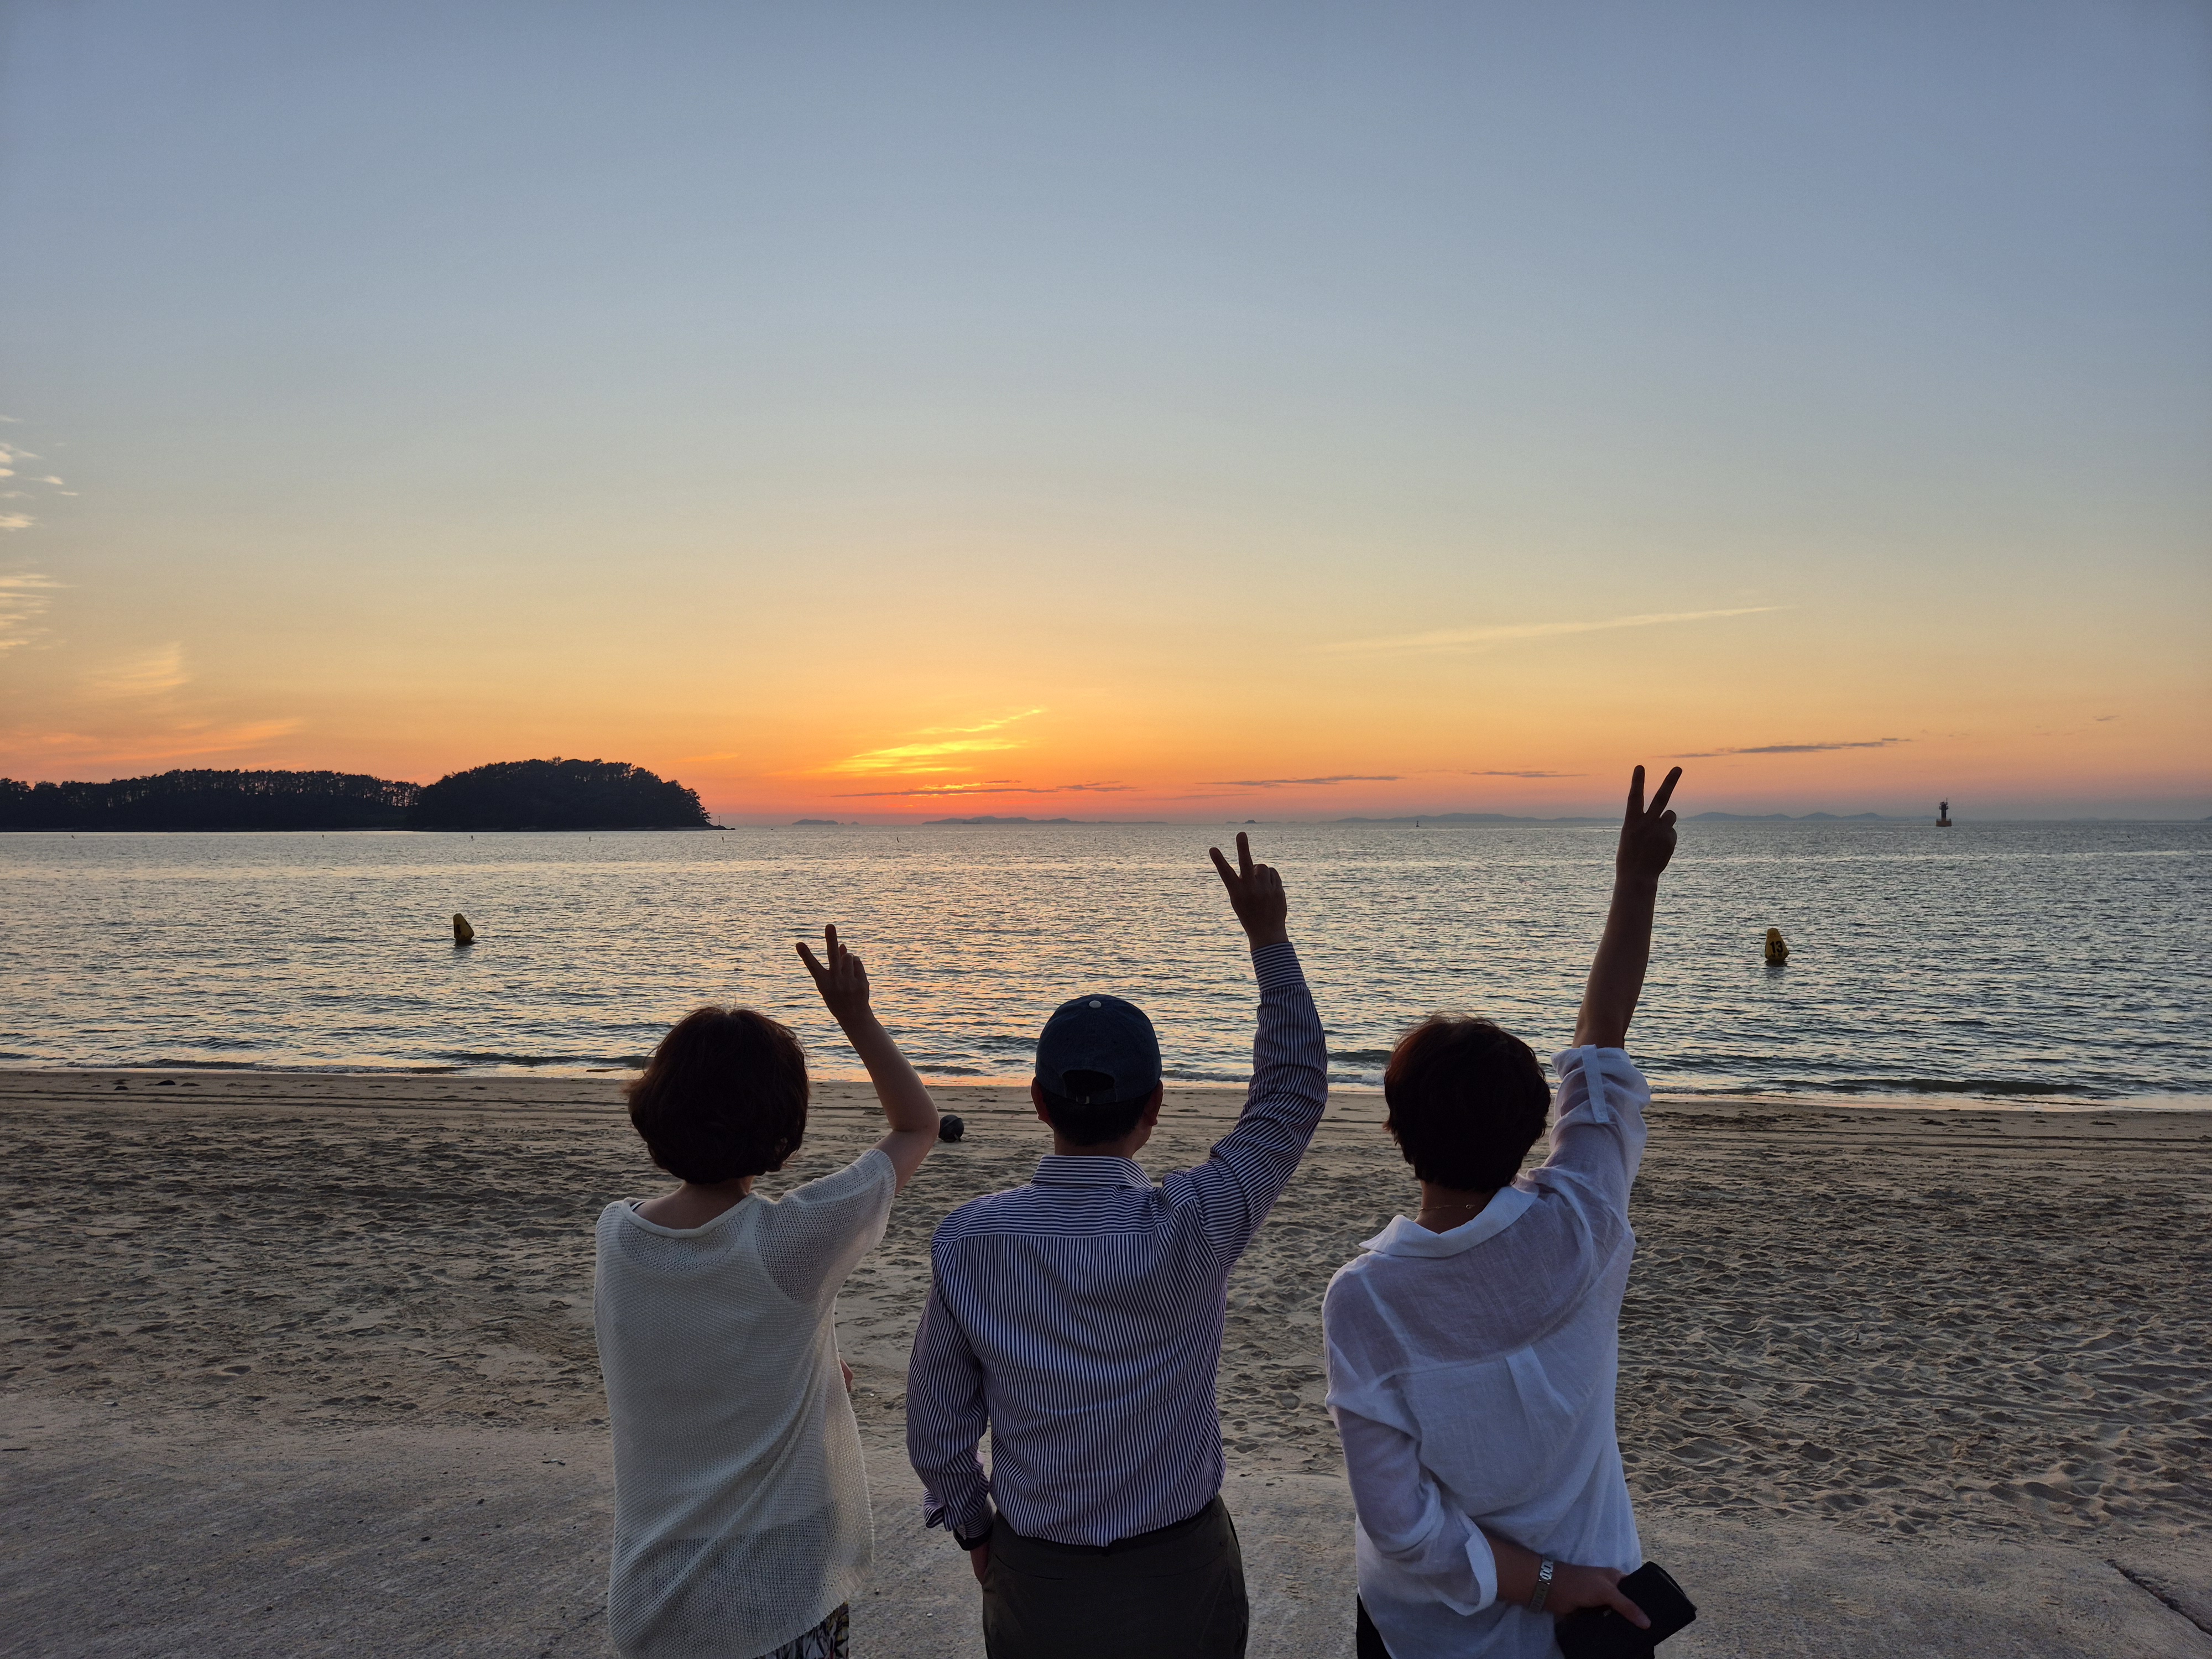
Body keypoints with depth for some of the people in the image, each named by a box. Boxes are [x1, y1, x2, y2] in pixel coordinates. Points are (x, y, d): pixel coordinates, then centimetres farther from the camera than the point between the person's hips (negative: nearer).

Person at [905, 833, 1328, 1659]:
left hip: (1035, 1578, 1)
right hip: (1180, 1570, -1)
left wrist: (972, 1527, 12)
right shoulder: (1191, 1229, -23)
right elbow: (1295, 1091, -10)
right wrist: (1270, 938, -7)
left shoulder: (967, 1241, -18)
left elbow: (938, 1422, -6)